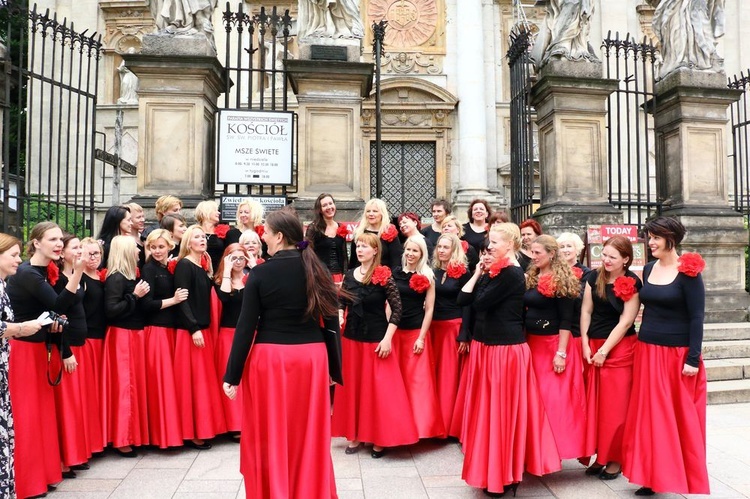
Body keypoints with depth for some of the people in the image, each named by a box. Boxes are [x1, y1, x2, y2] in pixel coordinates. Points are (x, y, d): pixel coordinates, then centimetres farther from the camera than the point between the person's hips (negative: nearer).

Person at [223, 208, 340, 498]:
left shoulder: (260, 273, -9)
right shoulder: (316, 269, 0)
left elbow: (246, 327, -9)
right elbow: (332, 322, 1)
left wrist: (232, 376, -1)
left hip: (270, 358, -3)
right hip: (312, 357, 3)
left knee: (270, 435, 12)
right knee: (309, 434, 16)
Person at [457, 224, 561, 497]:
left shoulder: (511, 274, -16)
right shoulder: (493, 271, 10)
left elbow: (479, 302, -21)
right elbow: (462, 299, 5)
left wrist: (482, 276, -5)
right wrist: (478, 274, 1)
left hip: (505, 349, -9)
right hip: (485, 346, 9)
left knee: (502, 409, 2)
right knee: (488, 408, 16)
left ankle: (504, 476, 17)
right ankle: (493, 470, 31)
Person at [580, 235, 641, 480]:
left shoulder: (632, 283, -9)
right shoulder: (594, 277, 3)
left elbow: (625, 322, -11)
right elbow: (586, 310, 5)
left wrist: (604, 351, -11)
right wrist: (586, 345, -2)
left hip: (619, 347, -4)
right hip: (593, 344, 5)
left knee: (615, 405, 2)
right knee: (595, 403, 8)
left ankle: (616, 459, 17)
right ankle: (601, 455, 21)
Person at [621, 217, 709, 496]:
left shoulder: (687, 272, -10)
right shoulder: (649, 269, 7)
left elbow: (697, 317, -12)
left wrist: (693, 359, -15)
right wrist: (643, 344, 11)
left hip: (677, 354, -5)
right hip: (647, 352, 6)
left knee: (681, 417, 5)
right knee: (650, 415, 9)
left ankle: (687, 479, 21)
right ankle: (653, 476, 20)